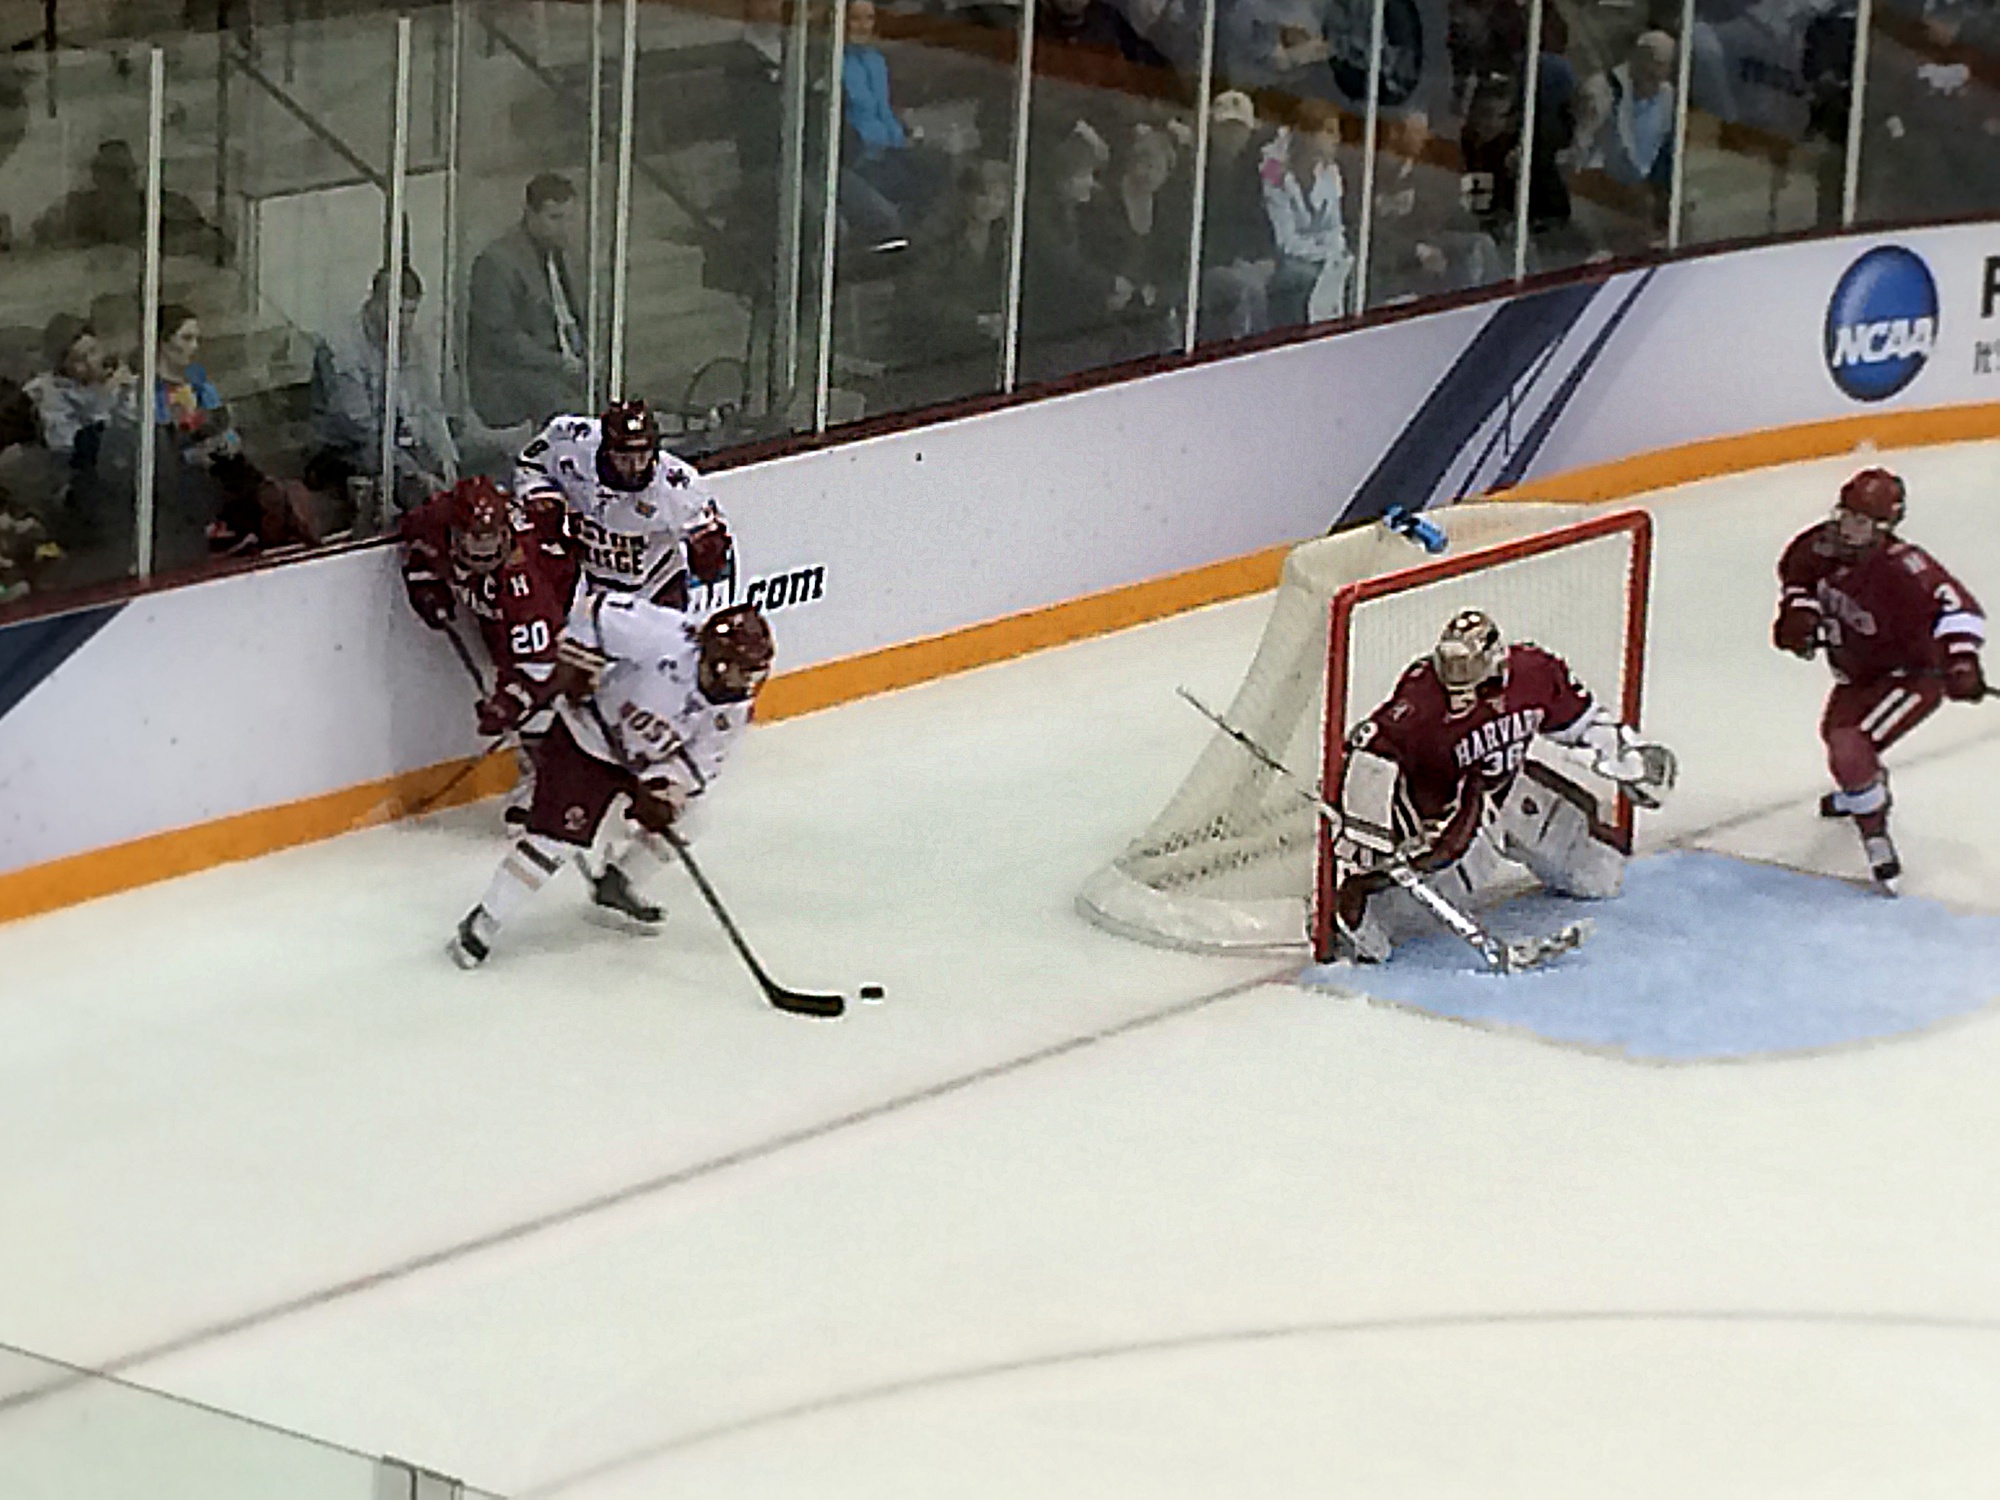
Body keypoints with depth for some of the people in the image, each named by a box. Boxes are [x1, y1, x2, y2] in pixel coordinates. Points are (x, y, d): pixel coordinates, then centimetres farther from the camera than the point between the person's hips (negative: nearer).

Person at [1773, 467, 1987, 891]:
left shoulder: (1901, 567, -36)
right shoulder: (1823, 545, -14)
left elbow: (1955, 605, -43)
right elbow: (1796, 571, 8)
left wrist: (1961, 661, -56)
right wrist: (1798, 610, -10)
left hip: (1914, 672, -9)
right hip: (1858, 672, 9)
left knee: (1849, 744, -25)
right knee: (1835, 729, 30)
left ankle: (1876, 838, -10)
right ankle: (1860, 791, 63)